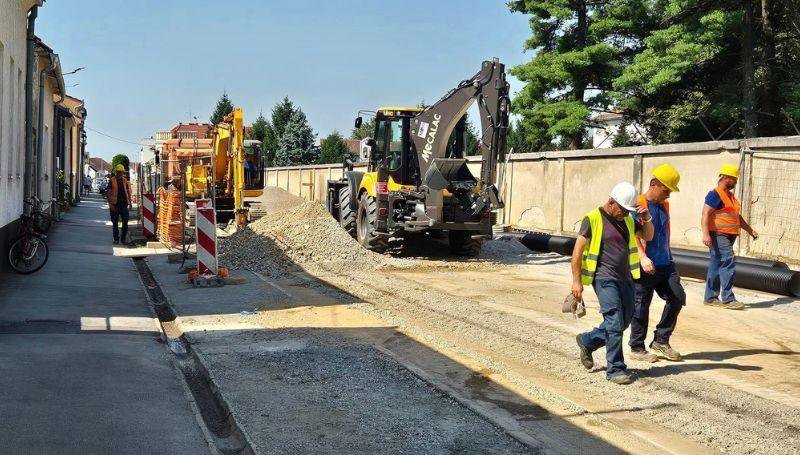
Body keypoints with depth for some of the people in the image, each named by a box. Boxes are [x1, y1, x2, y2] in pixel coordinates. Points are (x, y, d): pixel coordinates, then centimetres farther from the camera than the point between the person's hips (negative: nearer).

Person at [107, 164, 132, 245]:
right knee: (115, 222, 4)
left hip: (124, 203, 3)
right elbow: (108, 193, -4)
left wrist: (130, 202, 9)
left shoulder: (125, 180, 11)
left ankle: (123, 238, 8)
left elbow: (128, 192, 17)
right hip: (115, 204, -3)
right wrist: (110, 204, -12)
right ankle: (116, 239, 13)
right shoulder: (112, 181, -1)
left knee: (125, 220, -4)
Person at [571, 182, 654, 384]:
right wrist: (576, 281, -12)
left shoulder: (627, 219, 13)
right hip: (604, 278, -7)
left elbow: (648, 236, 22)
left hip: (625, 277, 8)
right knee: (615, 323, -10)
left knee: (624, 321, 12)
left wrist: (647, 219, 2)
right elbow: (577, 252, -9)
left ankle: (587, 341, 32)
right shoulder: (593, 219, -8)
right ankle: (615, 370, -2)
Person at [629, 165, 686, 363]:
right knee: (641, 308, 1)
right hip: (645, 267, -8)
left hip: (665, 264, 8)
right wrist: (643, 258, -30)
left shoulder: (664, 205, 14)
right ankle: (637, 348, 15)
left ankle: (661, 341, 16)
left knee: (677, 298, 2)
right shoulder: (638, 205, -11)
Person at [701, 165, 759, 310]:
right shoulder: (715, 194, -10)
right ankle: (727, 299, -11)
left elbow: (737, 216, 30)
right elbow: (705, 214, -19)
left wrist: (750, 230, 29)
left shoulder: (730, 195, 20)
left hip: (728, 236, 9)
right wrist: (706, 234, -29)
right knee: (728, 265, -13)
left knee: (716, 267, 10)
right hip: (718, 235, -9)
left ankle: (710, 298, 13)